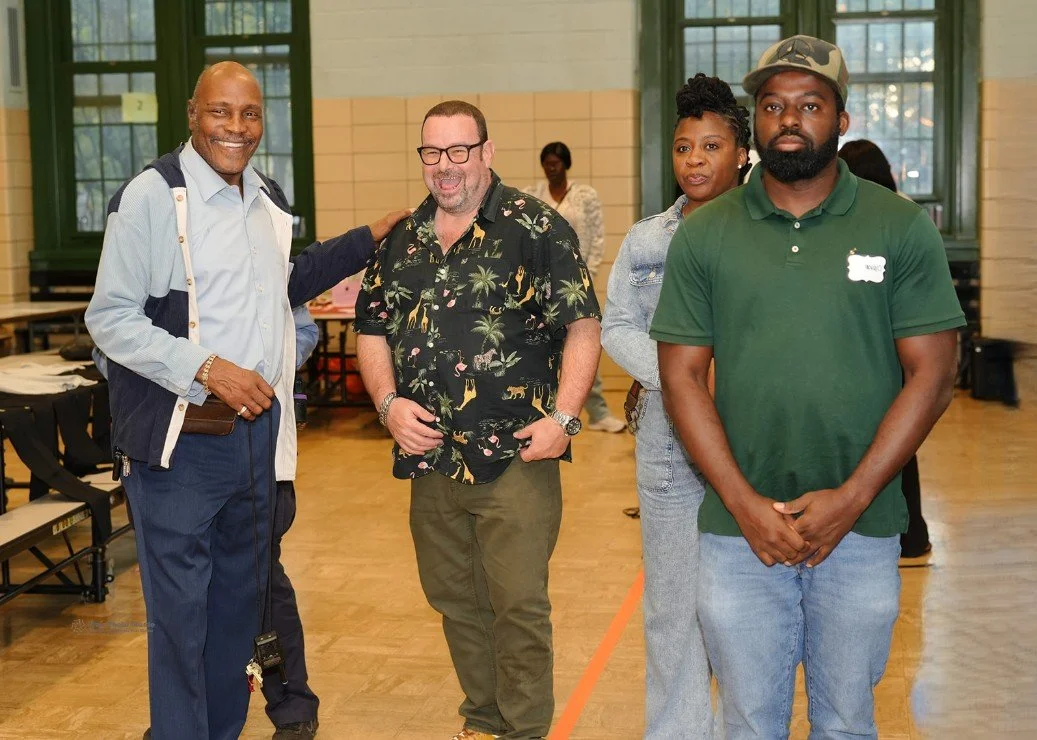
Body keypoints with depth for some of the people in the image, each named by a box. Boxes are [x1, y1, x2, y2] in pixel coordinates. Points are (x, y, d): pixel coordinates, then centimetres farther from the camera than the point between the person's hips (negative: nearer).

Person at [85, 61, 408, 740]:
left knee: (241, 601, 17)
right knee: (180, 613, 1)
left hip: (257, 431, 7)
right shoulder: (153, 195, -10)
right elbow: (110, 319, -12)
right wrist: (207, 369, -21)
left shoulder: (268, 199, 10)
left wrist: (368, 240, 21)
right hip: (181, 442, -7)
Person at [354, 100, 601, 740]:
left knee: (518, 605, -3)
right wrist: (389, 401, 0)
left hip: (515, 455, -5)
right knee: (455, 601, 15)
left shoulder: (536, 227, -4)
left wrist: (563, 417, -15)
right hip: (430, 454, 6)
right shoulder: (402, 239, 12)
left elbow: (582, 326, -6)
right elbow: (372, 329, 17)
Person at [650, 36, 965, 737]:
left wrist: (850, 499, -12)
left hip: (862, 528, 0)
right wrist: (744, 503, -10)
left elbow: (931, 375, -4)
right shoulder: (704, 235, 2)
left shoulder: (904, 229, -1)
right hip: (737, 532, 1)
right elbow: (683, 374, 0)